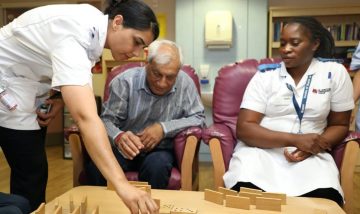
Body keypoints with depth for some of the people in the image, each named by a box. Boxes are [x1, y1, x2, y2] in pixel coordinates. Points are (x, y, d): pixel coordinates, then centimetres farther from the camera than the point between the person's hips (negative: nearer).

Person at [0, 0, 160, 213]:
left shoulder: (96, 22, -9)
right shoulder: (73, 36, -38)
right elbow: (85, 117, -51)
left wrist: (62, 99, -12)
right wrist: (121, 183, -57)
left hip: (28, 83, 9)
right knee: (31, 171, -7)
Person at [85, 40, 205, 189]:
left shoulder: (185, 83, -9)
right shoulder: (125, 81, -10)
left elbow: (198, 118, -5)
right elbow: (107, 119, -9)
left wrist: (164, 128, -18)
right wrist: (118, 137, -33)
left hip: (161, 150, 0)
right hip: (126, 149, 0)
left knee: (157, 165, -34)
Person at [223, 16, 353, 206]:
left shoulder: (335, 72, 2)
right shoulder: (265, 75, -1)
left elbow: (339, 125, 9)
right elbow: (244, 128, -9)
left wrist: (313, 147, -13)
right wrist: (295, 139, -20)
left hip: (309, 154, 1)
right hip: (260, 149, -1)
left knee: (325, 197, -29)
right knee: (245, 190, -31)